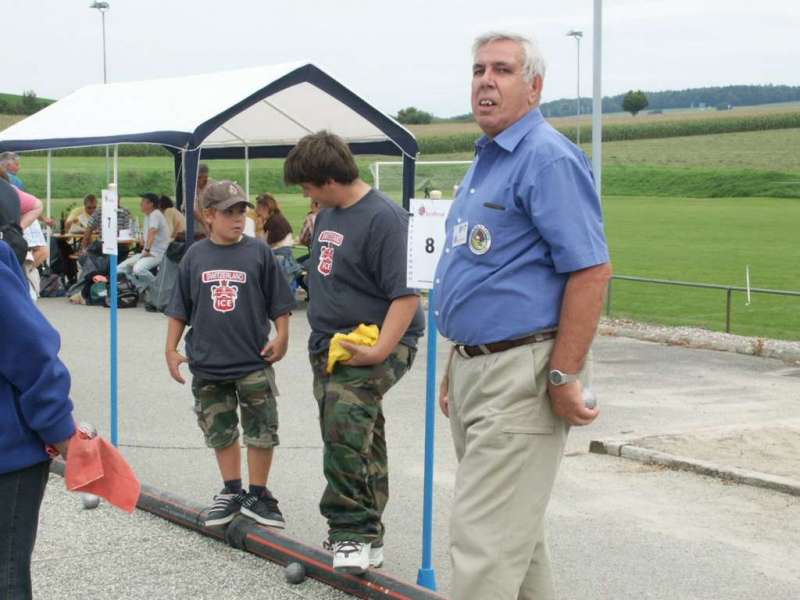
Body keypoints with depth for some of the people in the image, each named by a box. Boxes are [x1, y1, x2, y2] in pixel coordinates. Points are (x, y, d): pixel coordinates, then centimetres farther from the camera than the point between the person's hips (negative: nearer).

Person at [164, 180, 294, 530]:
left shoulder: (258, 252, -4)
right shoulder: (195, 255, 2)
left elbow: (279, 303, 2)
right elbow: (180, 308, 9)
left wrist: (281, 337, -7)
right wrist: (171, 349, 7)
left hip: (254, 361, -2)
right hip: (207, 363, 2)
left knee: (261, 430, 3)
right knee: (219, 430, 13)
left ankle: (257, 495, 17)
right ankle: (231, 492, 27)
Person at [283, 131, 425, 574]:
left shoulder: (383, 218, -17)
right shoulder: (327, 214, 11)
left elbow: (406, 293, -22)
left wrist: (381, 350, -29)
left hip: (374, 344, -9)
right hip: (328, 345, 9)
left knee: (344, 426, -27)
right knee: (359, 443, 15)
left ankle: (352, 530, -18)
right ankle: (366, 539, 25)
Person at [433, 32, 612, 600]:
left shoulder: (548, 158, -13)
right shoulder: (486, 160, 17)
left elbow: (591, 271, -20)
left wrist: (564, 377, -22)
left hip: (522, 372, -10)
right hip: (476, 367, 10)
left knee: (486, 537, -9)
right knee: (514, 527, 18)